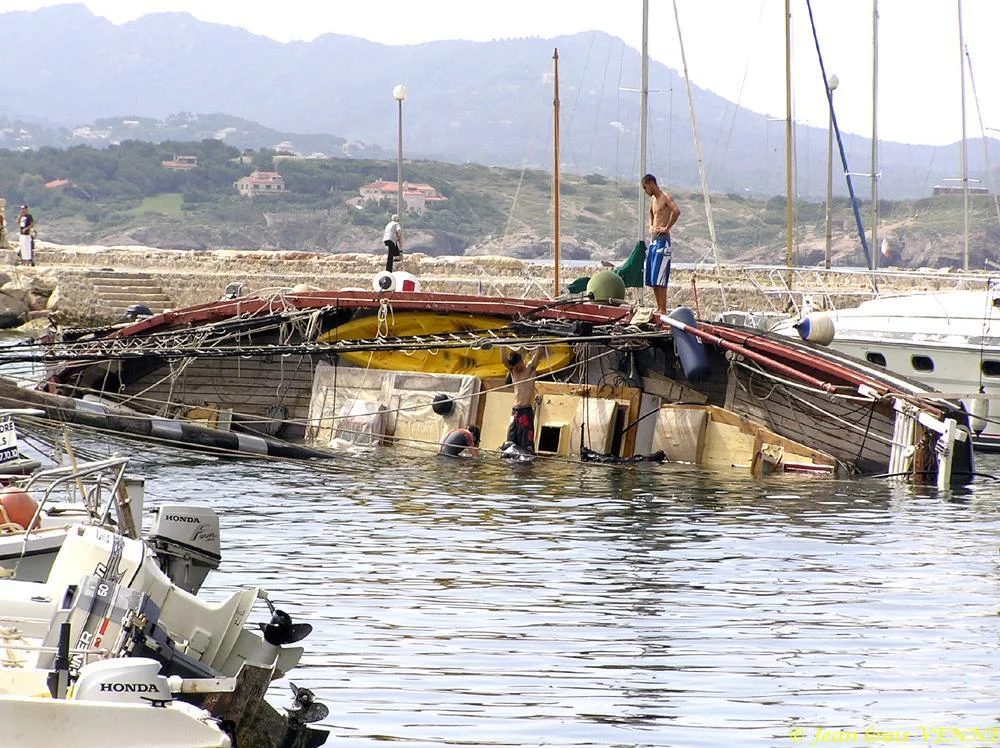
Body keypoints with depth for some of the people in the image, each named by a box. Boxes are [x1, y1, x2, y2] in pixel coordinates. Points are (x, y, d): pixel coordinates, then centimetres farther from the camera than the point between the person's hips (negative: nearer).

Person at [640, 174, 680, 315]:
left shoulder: (665, 198, -10)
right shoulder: (654, 199, 18)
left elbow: (676, 211, -29)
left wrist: (667, 228, -22)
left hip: (662, 240, -10)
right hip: (653, 240, 10)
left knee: (659, 278, -13)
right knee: (652, 279, 9)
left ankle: (663, 310, -13)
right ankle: (659, 308, 13)